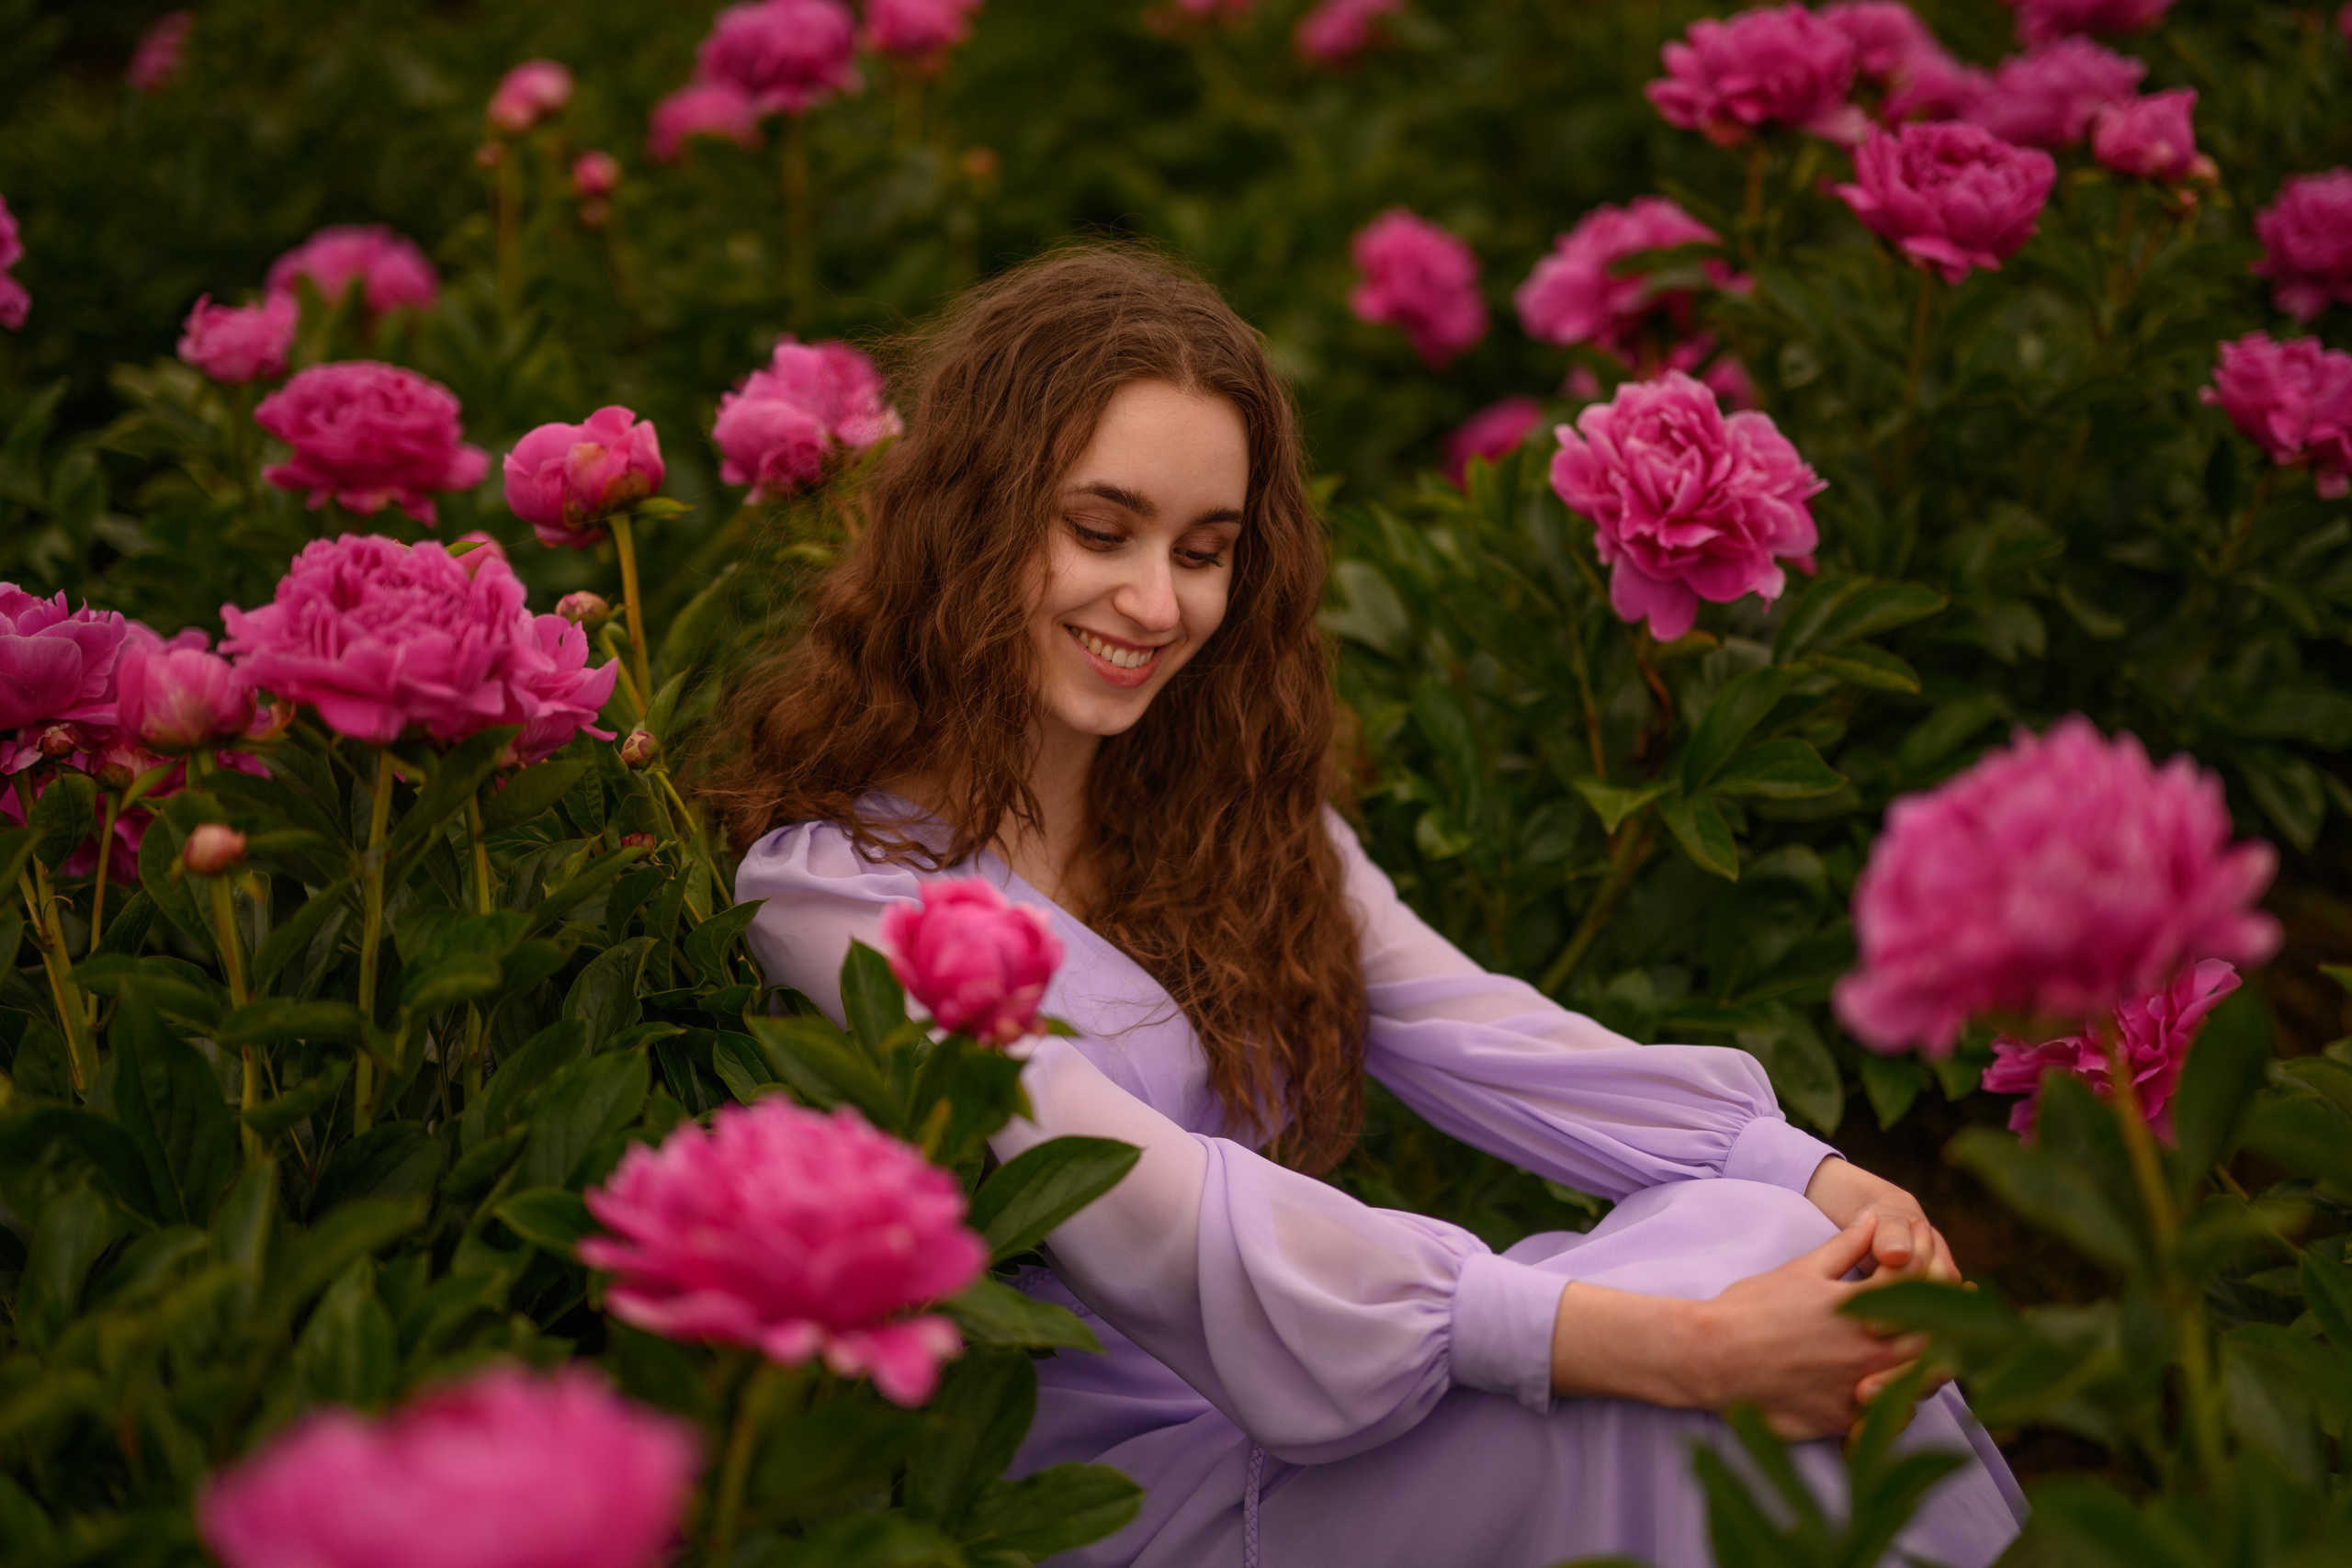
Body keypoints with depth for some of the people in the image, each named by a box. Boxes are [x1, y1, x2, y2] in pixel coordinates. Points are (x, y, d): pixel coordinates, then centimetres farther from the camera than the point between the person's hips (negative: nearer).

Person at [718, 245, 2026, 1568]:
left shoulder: (1231, 802, 11)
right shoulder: (836, 888, -13)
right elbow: (1163, 1222, -24)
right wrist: (1681, 1346, -30)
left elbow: (1476, 1037, -2)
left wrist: (1823, 1184, -20)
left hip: (1307, 1422, 6)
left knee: (1765, 1234, -17)